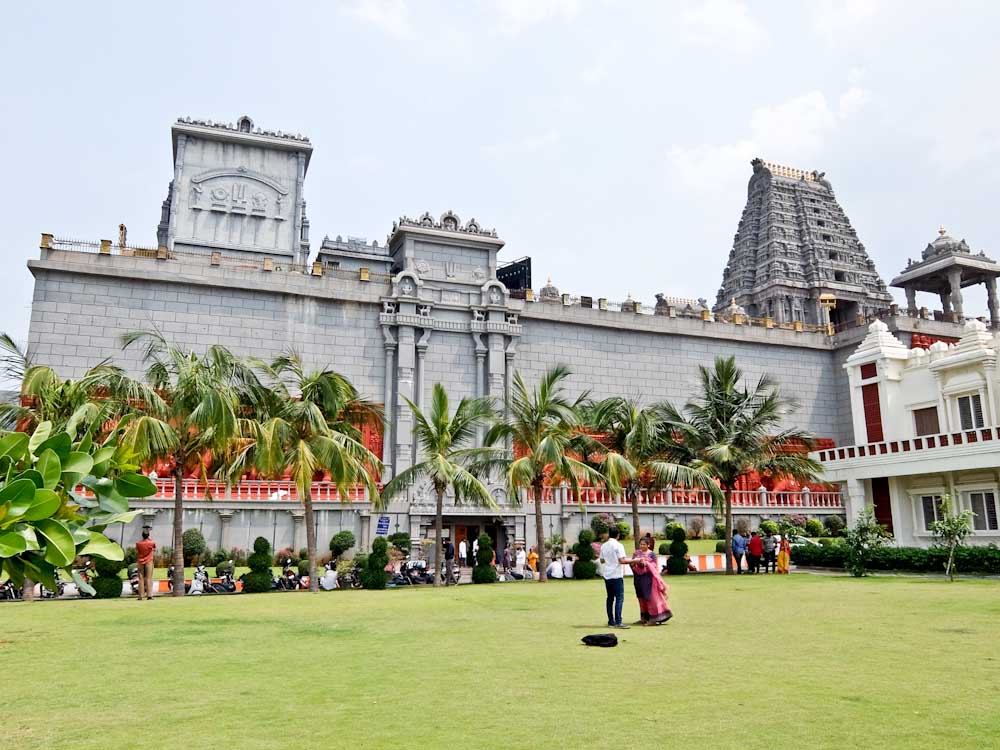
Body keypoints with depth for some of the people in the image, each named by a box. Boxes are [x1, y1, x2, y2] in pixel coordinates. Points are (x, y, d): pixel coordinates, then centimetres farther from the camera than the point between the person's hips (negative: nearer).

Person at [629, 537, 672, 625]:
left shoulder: (652, 554, 0)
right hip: (639, 578, 4)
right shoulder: (637, 553, 11)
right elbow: (632, 564, 6)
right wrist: (635, 561, -15)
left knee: (650, 597, -7)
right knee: (642, 598, 9)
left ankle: (654, 618, -4)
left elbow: (654, 566, -7)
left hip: (648, 578, -4)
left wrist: (646, 563, -21)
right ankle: (644, 618, 17)